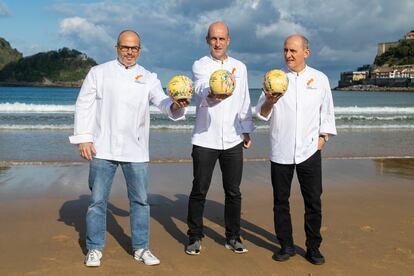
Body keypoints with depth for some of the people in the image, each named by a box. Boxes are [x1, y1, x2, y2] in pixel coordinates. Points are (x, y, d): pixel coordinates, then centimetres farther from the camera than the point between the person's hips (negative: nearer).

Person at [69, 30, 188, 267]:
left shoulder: (148, 78, 8)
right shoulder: (99, 72, 4)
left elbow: (163, 102, -5)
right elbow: (84, 105, 3)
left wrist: (177, 106, -28)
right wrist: (83, 138, -6)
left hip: (136, 150, 2)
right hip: (103, 149, -1)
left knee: (140, 200, 7)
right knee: (98, 200, 4)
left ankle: (141, 248, 21)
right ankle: (94, 249, 19)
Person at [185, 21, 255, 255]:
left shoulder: (240, 67, 10)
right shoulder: (200, 65, -2)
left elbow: (244, 102, 16)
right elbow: (201, 89, -24)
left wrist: (247, 131, 13)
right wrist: (212, 95, -46)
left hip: (233, 139, 3)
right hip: (205, 139, -3)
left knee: (233, 191, 9)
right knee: (199, 190, 4)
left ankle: (233, 237, 22)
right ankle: (195, 237, 19)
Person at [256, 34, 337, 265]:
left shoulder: (320, 79, 5)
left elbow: (327, 111, 14)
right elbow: (261, 114, -2)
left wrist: (323, 136, 5)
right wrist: (269, 102, -23)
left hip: (310, 150, 0)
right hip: (281, 151, 0)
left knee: (313, 201, 5)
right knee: (281, 200, 7)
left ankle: (313, 248, 19)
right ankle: (286, 245, 22)